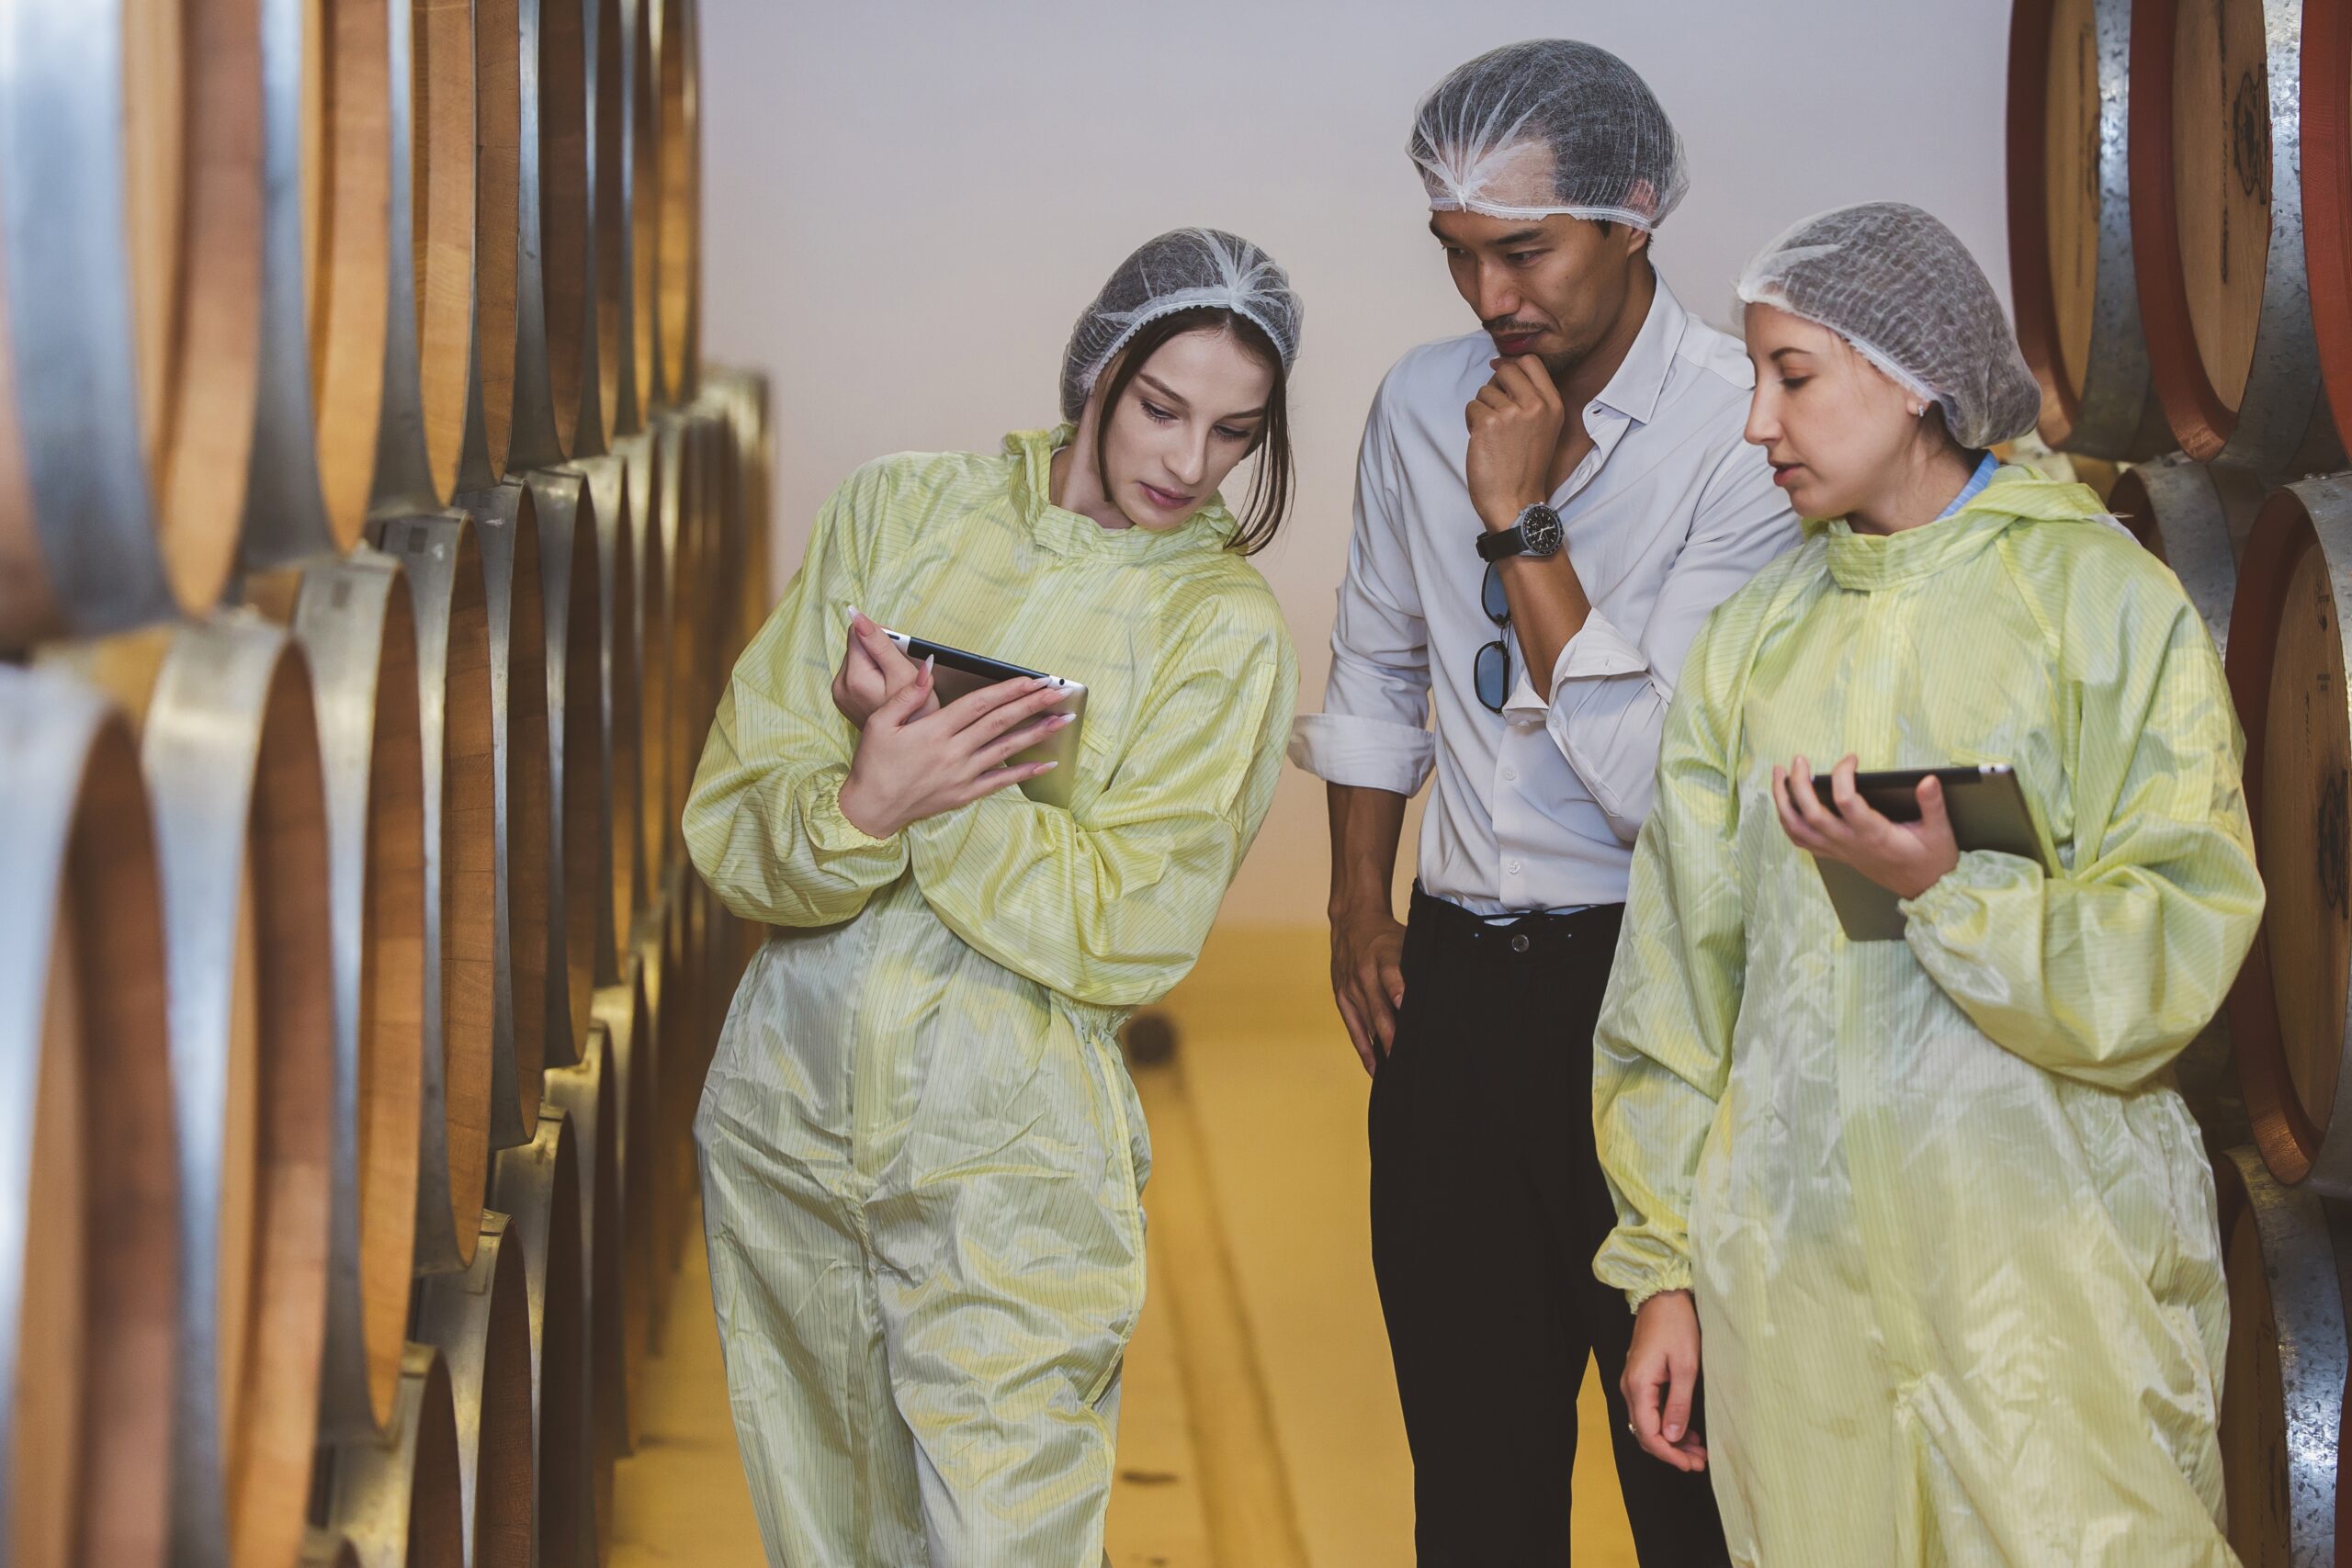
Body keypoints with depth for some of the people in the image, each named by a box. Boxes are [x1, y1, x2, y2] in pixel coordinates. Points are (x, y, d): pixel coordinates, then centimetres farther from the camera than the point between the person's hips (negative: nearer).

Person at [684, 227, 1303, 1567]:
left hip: (1005, 1160, -3)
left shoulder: (1225, 628, -3)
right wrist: (869, 803, -23)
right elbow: (733, 827, -2)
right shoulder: (900, 511, 3)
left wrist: (931, 788, -19)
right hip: (790, 1106, 3)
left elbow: (1119, 931, -11)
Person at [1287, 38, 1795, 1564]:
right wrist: (1360, 907, 17)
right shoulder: (1423, 401, 6)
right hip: (1456, 979, 6)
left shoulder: (1745, 435, -13)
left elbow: (1655, 779, -18)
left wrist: (1522, 523, -18)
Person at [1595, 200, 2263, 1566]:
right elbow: (1684, 967, 11)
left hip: (2041, 1254, -4)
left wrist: (1942, 889, -23)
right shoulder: (1756, 636, 11)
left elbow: (2176, 955, -9)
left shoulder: (2103, 600, -2)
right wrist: (1666, 1264, 9)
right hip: (1794, 1257, 4)